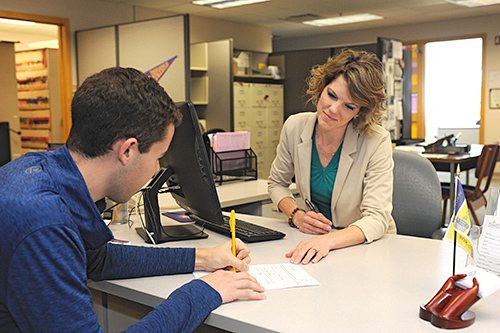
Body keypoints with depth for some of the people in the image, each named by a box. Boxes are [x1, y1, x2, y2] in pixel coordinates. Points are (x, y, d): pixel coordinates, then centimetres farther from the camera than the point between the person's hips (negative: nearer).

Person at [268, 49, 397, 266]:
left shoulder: (377, 142, -19)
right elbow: (277, 183, 8)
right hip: (312, 240, 2)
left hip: (367, 244, -2)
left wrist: (327, 241, -39)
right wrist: (297, 215, -11)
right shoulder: (294, 127, -8)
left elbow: (377, 219, -23)